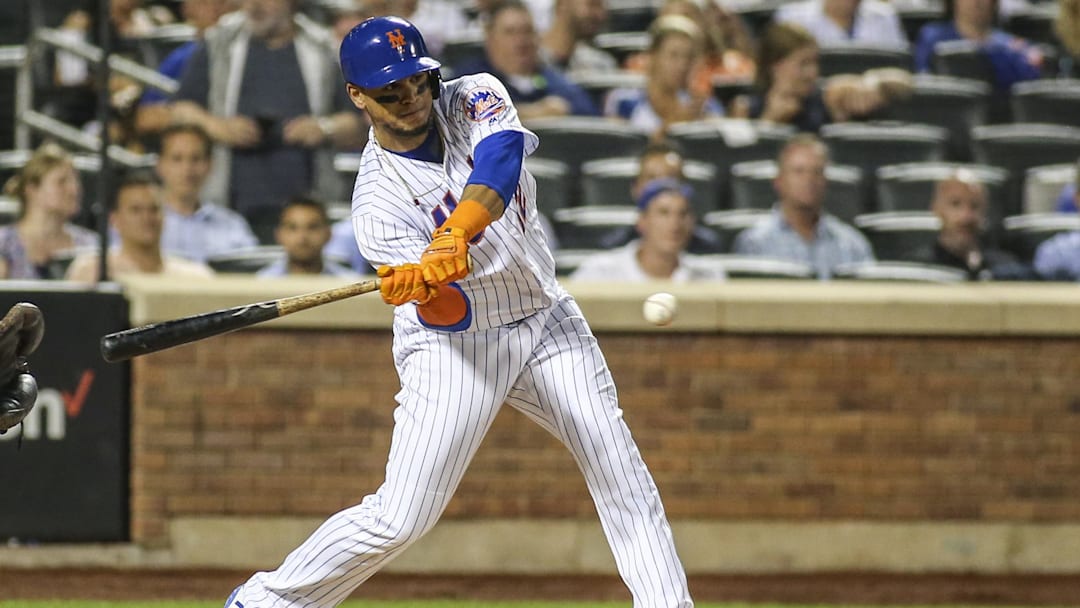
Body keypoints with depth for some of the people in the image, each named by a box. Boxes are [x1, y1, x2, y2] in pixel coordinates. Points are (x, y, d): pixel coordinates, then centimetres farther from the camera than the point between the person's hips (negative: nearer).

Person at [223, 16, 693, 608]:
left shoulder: (472, 98, -9)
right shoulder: (377, 201, -18)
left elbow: (500, 159, -33)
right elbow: (450, 313, -27)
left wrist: (455, 233, -50)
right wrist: (428, 296, -52)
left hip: (545, 317, 4)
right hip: (452, 342, -4)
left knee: (621, 471, -4)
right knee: (399, 517, -8)